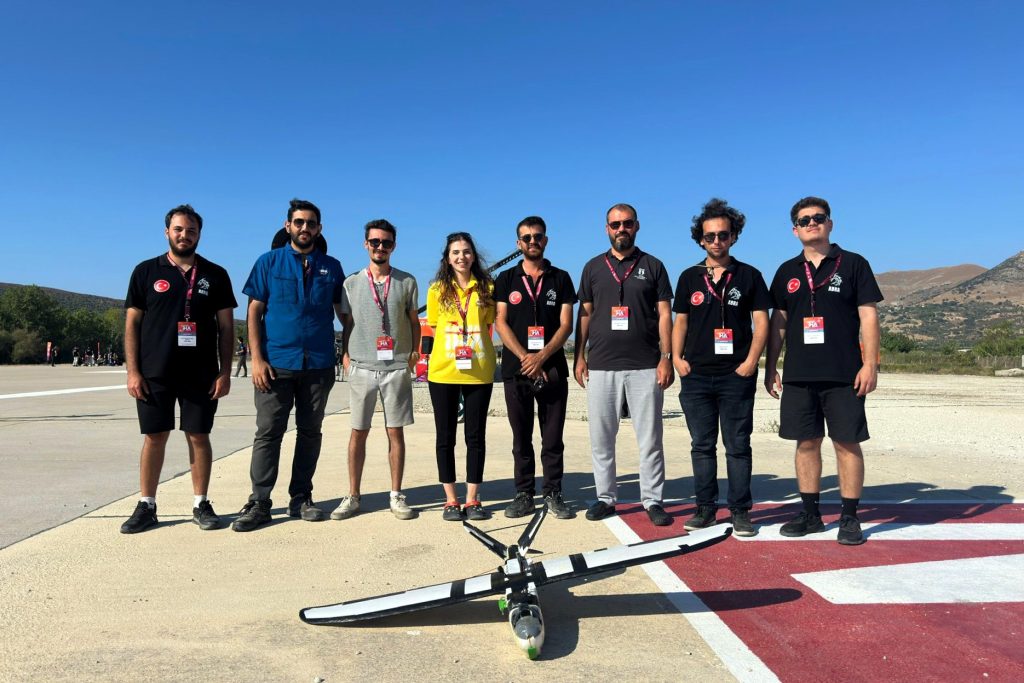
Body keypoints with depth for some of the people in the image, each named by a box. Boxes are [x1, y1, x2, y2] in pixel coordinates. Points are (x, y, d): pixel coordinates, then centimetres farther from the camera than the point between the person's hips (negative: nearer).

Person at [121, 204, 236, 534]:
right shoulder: (146, 271, 5)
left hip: (201, 375, 0)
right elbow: (132, 323, 4)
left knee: (199, 436, 5)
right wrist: (133, 371, -3)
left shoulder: (215, 275, 5)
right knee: (154, 437, 6)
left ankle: (202, 504, 14)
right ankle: (146, 506, 17)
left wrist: (225, 372, -2)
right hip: (154, 373, 0)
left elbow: (225, 326, 5)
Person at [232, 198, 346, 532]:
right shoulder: (268, 262, 4)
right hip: (277, 363, -2)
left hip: (319, 364, 2)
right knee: (268, 433, -1)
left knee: (310, 432, 9)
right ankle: (259, 503, 6)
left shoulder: (331, 266, 8)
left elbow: (343, 311, 12)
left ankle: (301, 498, 19)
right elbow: (255, 312, 2)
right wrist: (256, 358, -7)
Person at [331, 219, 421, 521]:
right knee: (358, 432, 5)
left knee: (396, 432, 4)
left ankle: (396, 495, 14)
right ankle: (353, 496, 15)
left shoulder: (406, 281, 6)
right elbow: (347, 324, 12)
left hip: (397, 368, 0)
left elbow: (414, 321, 13)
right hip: (362, 368, 1)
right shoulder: (352, 283, 8)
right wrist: (345, 355, 3)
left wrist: (414, 352, 4)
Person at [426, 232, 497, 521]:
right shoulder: (437, 289, 6)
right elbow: (434, 327, 10)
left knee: (476, 435, 5)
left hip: (479, 371, 0)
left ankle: (472, 499, 16)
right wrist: (453, 349, -2)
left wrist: (473, 347, -2)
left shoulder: (487, 288, 5)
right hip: (443, 371, 0)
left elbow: (489, 325, 11)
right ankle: (451, 499, 16)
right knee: (445, 436, 5)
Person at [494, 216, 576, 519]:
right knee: (521, 438, 6)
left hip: (552, 369, 0)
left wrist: (541, 357, -12)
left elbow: (566, 325, 1)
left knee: (553, 438, 4)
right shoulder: (506, 279, 9)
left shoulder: (560, 278, 8)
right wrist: (524, 357, -11)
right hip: (516, 369, 1)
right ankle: (524, 495, 14)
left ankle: (553, 494, 13)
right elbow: (501, 323, 1)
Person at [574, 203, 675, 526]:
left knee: (650, 437, 2)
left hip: (645, 366, -2)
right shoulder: (593, 267, 11)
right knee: (601, 437, 7)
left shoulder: (653, 266, 6)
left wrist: (666, 358, -5)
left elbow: (664, 314, 3)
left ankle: (653, 499, 13)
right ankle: (605, 497, 19)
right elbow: (585, 314, 11)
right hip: (601, 366, 2)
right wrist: (579, 357, 5)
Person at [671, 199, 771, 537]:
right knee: (702, 445, 8)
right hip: (696, 375, 2)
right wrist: (677, 357, -1)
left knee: (738, 446, 2)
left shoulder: (749, 275, 5)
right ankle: (705, 507, 17)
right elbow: (680, 321, 12)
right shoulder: (690, 277, 11)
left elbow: (761, 322, 2)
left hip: (736, 376, -2)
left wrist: (751, 362, -9)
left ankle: (740, 511, 11)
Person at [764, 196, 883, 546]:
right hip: (798, 375, 3)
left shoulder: (853, 264, 3)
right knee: (806, 443, 8)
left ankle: (850, 518, 10)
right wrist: (771, 367, 9)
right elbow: (777, 321, 13)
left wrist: (870, 363, -10)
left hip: (843, 374, -3)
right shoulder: (787, 272, 12)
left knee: (847, 443, 0)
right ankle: (810, 514, 18)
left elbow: (868, 316, -1)